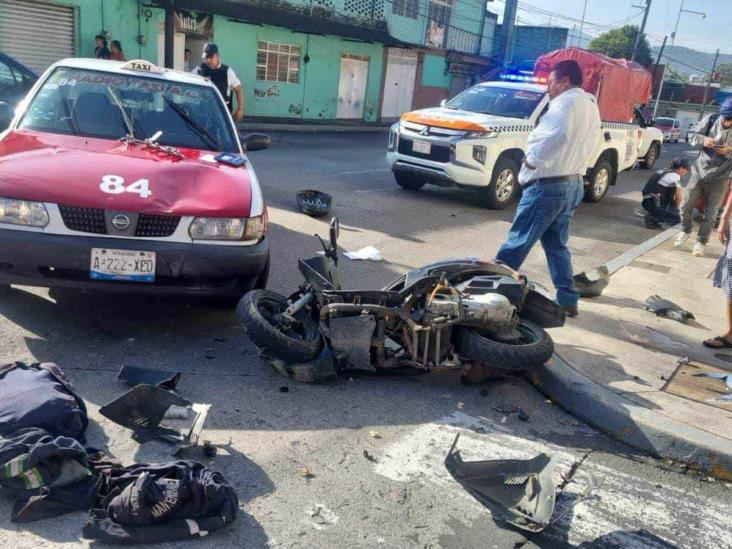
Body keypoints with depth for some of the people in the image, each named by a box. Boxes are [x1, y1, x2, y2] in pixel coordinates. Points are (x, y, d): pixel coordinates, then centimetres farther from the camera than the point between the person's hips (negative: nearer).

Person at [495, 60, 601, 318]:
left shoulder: (566, 101, -13)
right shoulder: (591, 105, 17)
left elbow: (558, 133, -32)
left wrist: (533, 158, -22)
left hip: (548, 184, -10)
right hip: (573, 184, 10)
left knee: (519, 241, -3)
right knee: (557, 244, 14)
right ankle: (567, 299, 16)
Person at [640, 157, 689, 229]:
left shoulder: (664, 172, 21)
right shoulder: (675, 176, -6)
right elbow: (679, 197, -13)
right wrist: (676, 207, 5)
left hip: (646, 201, 9)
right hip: (652, 203, -9)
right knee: (678, 218, -7)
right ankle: (652, 217, -7)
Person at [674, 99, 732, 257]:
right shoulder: (710, 120, -7)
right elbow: (694, 135, 2)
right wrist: (703, 139, -19)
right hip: (699, 171, 2)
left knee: (710, 213, 3)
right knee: (686, 205, 6)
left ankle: (701, 242, 18)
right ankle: (685, 232, 31)